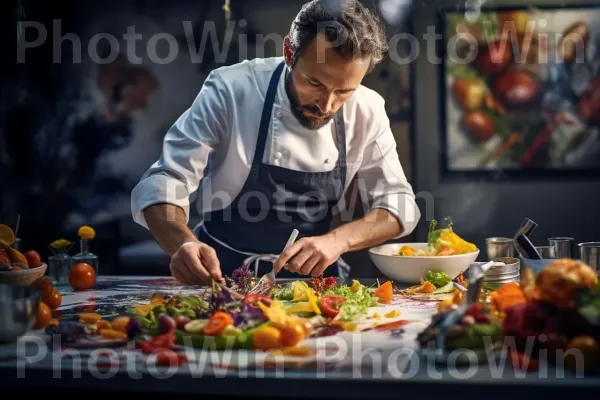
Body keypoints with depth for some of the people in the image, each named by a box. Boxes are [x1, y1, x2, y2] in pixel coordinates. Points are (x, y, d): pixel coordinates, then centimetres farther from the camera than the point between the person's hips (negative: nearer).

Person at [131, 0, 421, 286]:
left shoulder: (367, 111, -8)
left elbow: (399, 205, -4)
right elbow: (163, 184, -17)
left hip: (312, 275, 2)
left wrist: (338, 240, -23)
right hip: (221, 272, -2)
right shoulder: (231, 90, -17)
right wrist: (183, 244, -38)